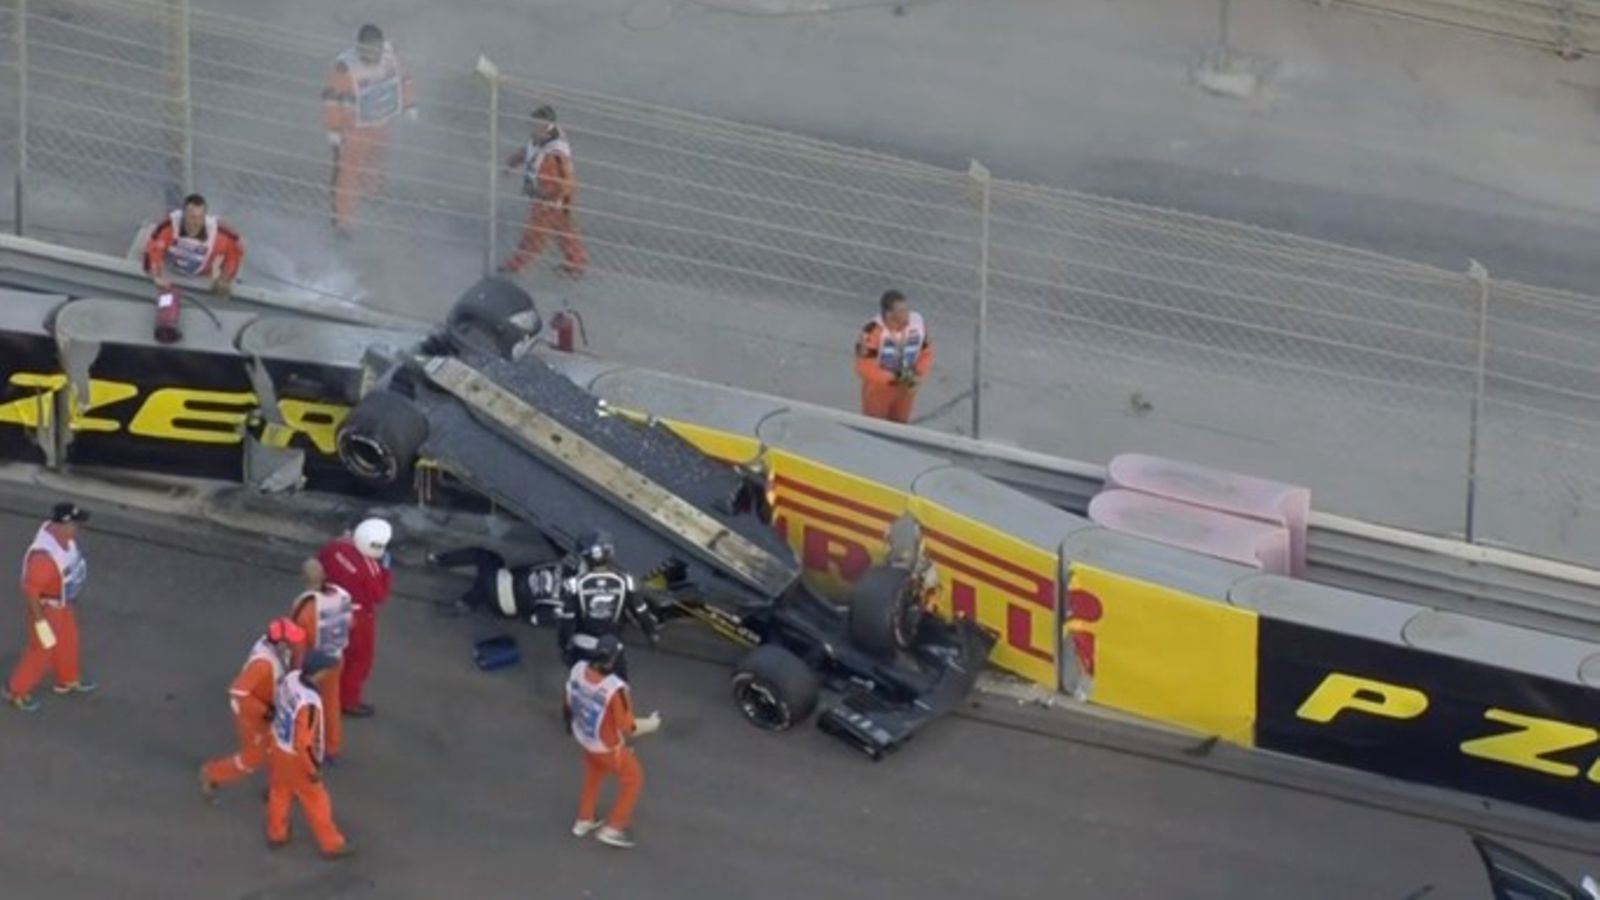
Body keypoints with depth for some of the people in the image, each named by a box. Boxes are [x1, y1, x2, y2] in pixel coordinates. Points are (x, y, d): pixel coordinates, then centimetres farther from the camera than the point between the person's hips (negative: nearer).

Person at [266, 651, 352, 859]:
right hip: (296, 757, -7)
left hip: (279, 743, 7)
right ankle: (332, 844, 33)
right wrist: (313, 770, -18)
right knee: (316, 800, 14)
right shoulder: (308, 704, -42)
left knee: (280, 791, 28)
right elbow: (303, 744, -34)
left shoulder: (291, 678, -18)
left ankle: (276, 835, 48)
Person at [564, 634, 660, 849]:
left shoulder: (578, 670, -20)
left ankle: (585, 820, 49)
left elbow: (569, 704, -1)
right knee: (633, 779, 18)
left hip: (583, 737, 6)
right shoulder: (615, 688, -40)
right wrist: (652, 724, -9)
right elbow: (627, 727, -28)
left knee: (593, 774, 33)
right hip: (608, 746, -6)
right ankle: (613, 829, 24)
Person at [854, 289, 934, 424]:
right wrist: (893, 378, -32)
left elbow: (926, 353, -1)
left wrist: (919, 376, -19)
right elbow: (864, 367, -27)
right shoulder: (874, 331, -33)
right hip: (878, 390, -4)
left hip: (905, 389, 4)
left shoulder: (917, 324, -18)